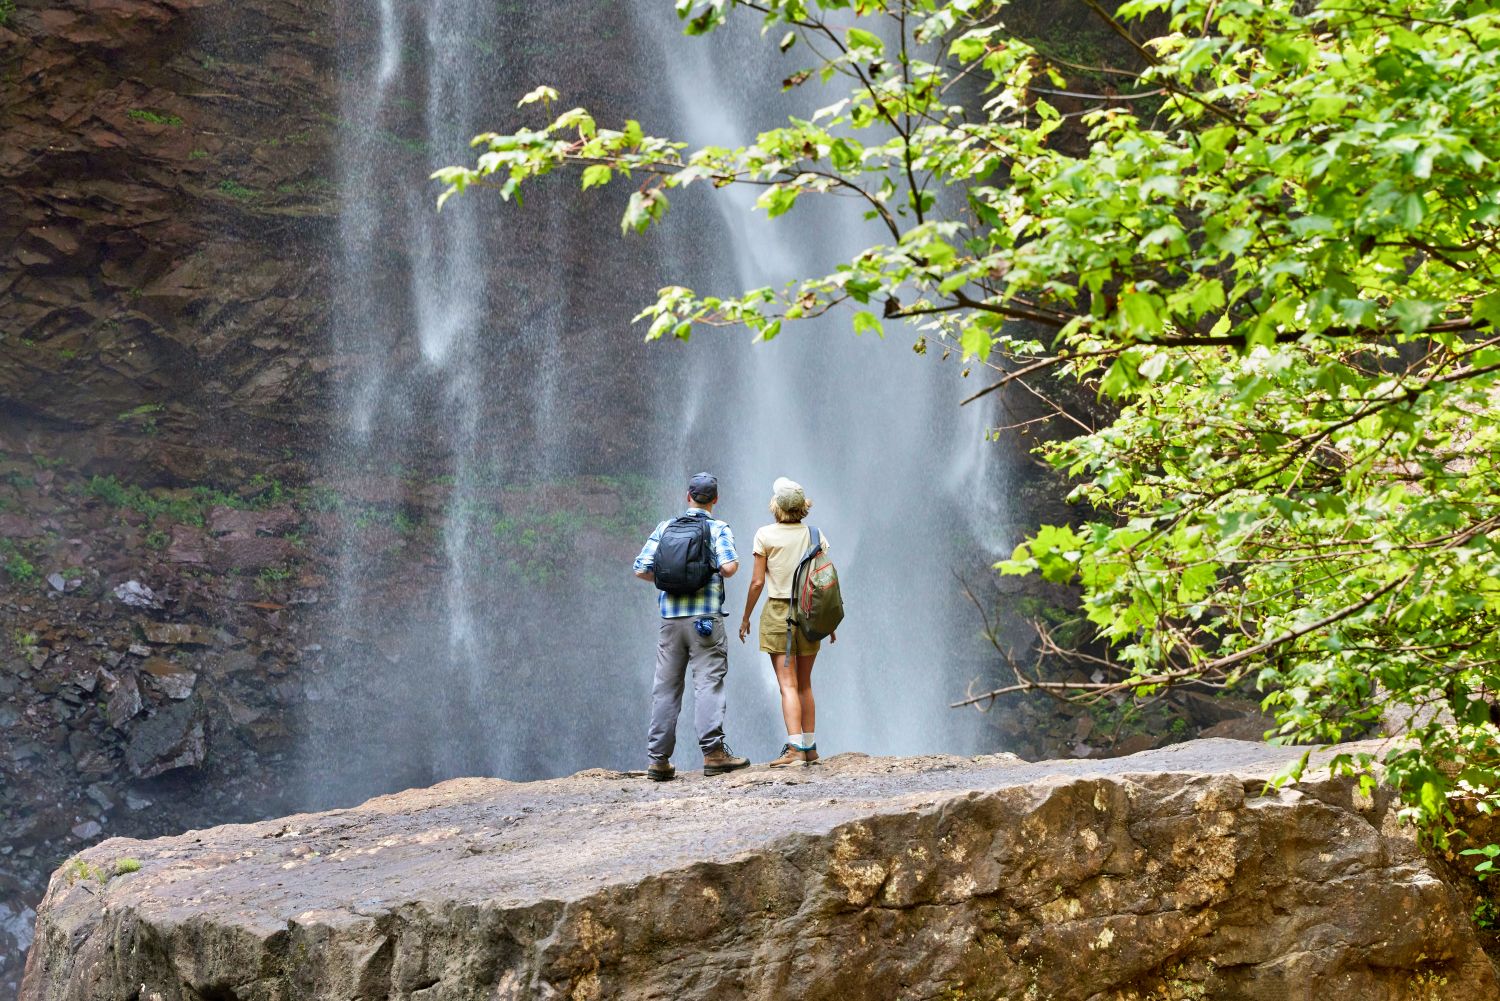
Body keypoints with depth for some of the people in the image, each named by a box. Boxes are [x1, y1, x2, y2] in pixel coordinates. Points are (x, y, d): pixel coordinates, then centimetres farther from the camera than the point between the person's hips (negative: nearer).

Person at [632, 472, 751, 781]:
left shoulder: (665, 528, 9)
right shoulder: (718, 529, 0)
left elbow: (641, 570, 4)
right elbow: (729, 566, -15)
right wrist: (720, 573, 7)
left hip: (670, 617, 3)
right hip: (706, 617, -3)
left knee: (665, 687, 7)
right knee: (708, 683, -3)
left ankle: (658, 758, 7)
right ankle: (713, 751, -10)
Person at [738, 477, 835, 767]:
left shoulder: (766, 535, -6)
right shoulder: (815, 535, 4)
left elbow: (757, 582, -7)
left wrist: (745, 616, 4)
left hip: (778, 611, -3)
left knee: (788, 685, -7)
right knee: (805, 684, 14)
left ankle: (795, 748, -17)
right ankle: (810, 747, 16)